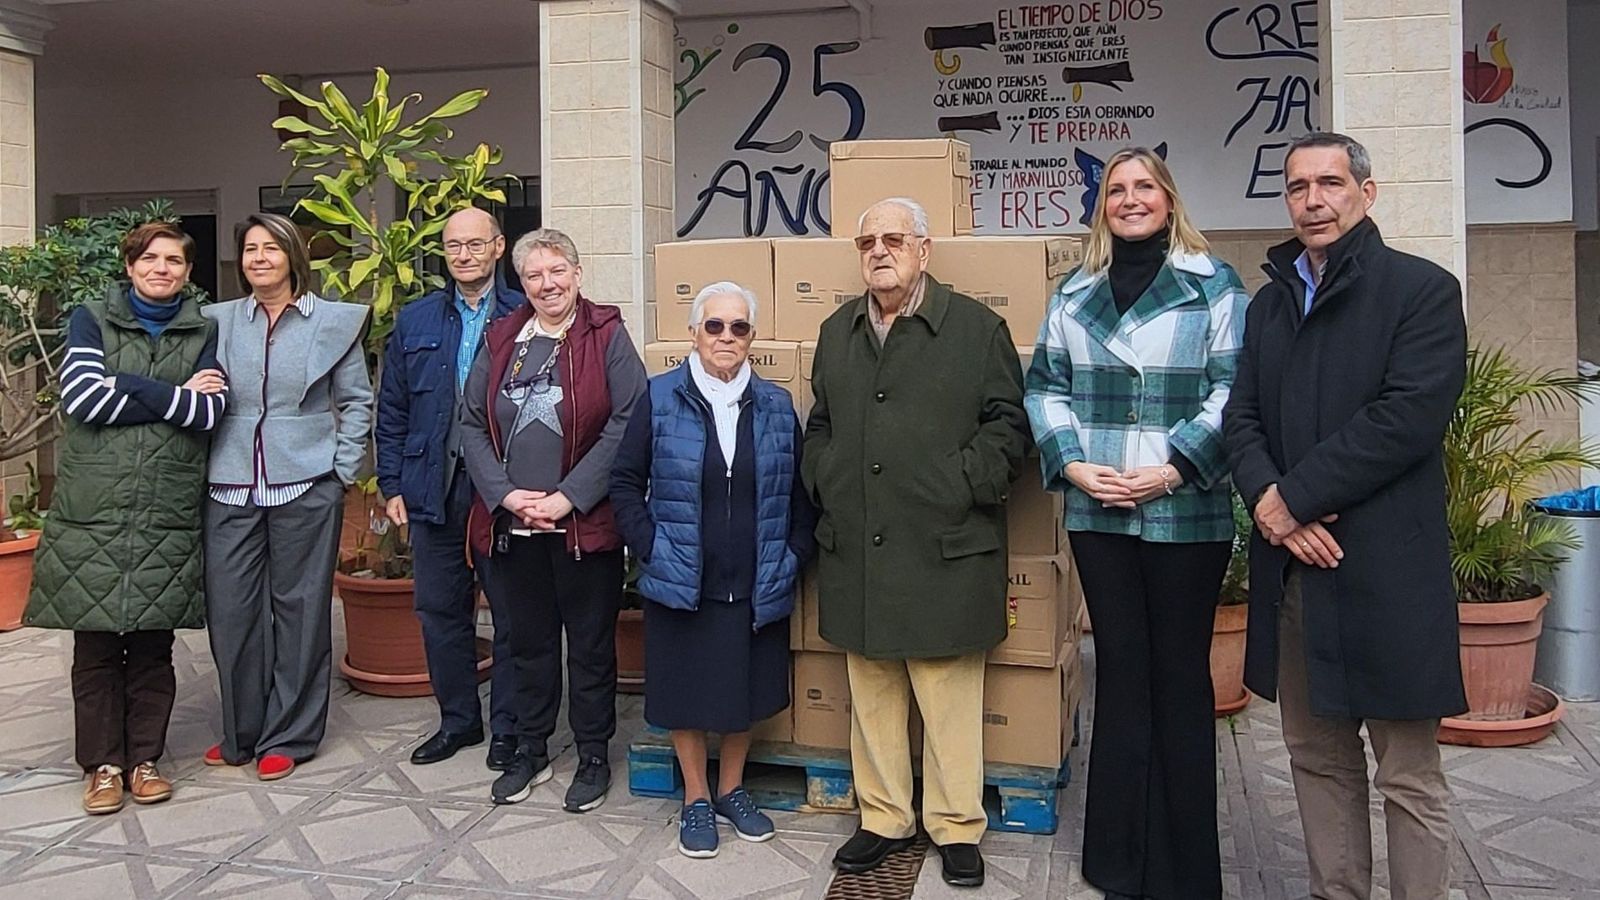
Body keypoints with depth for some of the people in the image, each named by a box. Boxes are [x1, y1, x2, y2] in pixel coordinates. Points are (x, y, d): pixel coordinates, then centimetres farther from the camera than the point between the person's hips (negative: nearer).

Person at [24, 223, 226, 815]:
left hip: (169, 512, 1)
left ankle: (145, 758, 19)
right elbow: (81, 397, -9)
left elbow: (210, 411, -6)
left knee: (153, 643, 7)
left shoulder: (204, 332, 9)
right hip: (94, 509, -1)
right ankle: (101, 764, 15)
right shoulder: (92, 320, 7)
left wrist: (128, 387, -9)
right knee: (95, 643, 3)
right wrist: (176, 396, -8)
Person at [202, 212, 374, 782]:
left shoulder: (335, 322, 3)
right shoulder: (218, 322, 10)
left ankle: (288, 737, 17)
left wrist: (343, 471, -1)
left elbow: (357, 402, 5)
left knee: (299, 609, 4)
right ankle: (241, 733, 22)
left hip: (306, 488, -2)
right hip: (230, 489, 3)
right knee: (230, 611, 5)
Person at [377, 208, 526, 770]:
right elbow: (391, 412, 12)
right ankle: (458, 719, 28)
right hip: (433, 492, 4)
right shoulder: (415, 321, 10)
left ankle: (509, 728, 20)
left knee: (512, 614, 6)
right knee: (440, 611, 12)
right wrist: (392, 485, 5)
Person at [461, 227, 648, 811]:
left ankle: (594, 757, 22)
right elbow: (472, 424, 7)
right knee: (528, 641, 15)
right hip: (511, 523, 4)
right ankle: (530, 752, 31)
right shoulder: (501, 340, 9)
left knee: (590, 645, 7)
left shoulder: (606, 336, -4)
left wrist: (568, 497, -15)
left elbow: (627, 424, -12)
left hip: (585, 524, -4)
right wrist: (507, 494, -7)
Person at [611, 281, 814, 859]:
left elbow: (799, 492, 7)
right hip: (681, 587, -2)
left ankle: (732, 790, 36)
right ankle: (696, 800, 30)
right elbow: (626, 483, 0)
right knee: (687, 691, 10)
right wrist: (650, 550, -7)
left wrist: (793, 556, 0)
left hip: (756, 588, 2)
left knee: (746, 690, 14)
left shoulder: (776, 405, 2)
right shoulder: (660, 399, -5)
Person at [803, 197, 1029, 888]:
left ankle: (957, 826, 19)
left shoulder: (976, 327, 1)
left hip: (945, 548, -4)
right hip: (855, 550, 5)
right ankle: (883, 818, 26)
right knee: (871, 694, 12)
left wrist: (964, 486, -10)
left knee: (950, 695, 3)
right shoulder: (836, 332, 16)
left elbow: (1007, 421, -1)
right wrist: (824, 488, 8)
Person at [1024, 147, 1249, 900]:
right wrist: (1073, 465, -6)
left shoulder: (1214, 285, 1)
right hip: (1097, 514, 3)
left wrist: (1172, 470, -15)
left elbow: (1232, 391, -6)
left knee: (1180, 675, 5)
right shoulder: (1074, 292, 12)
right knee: (1120, 669, 9)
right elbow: (1045, 386, 9)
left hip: (1187, 515, -3)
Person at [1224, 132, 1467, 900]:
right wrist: (1266, 499, -10)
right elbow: (1241, 416, 8)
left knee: (1409, 773, 3)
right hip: (1290, 563, 6)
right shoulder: (1270, 302, 16)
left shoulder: (1423, 290, -3)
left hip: (1386, 568, -6)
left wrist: (1295, 497, -15)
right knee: (1316, 756, 15)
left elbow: (1409, 418, -15)